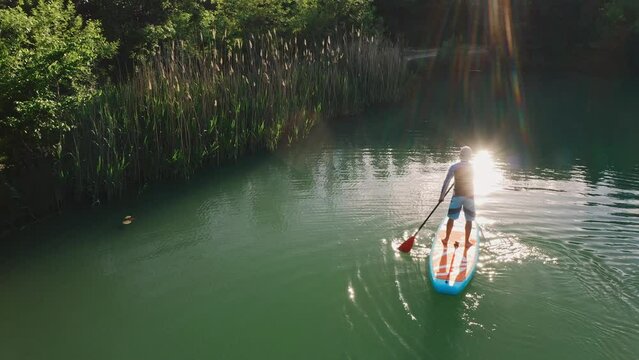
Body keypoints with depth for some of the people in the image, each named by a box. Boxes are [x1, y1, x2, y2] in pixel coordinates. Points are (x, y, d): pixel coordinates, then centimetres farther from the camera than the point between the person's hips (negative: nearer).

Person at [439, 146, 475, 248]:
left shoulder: (454, 167, -8)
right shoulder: (473, 167, -4)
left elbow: (446, 182, -7)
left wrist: (442, 196, 0)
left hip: (457, 195, 0)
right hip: (469, 196, 0)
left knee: (451, 218, 9)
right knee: (469, 220, 10)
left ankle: (446, 240, 15)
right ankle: (467, 242, 14)